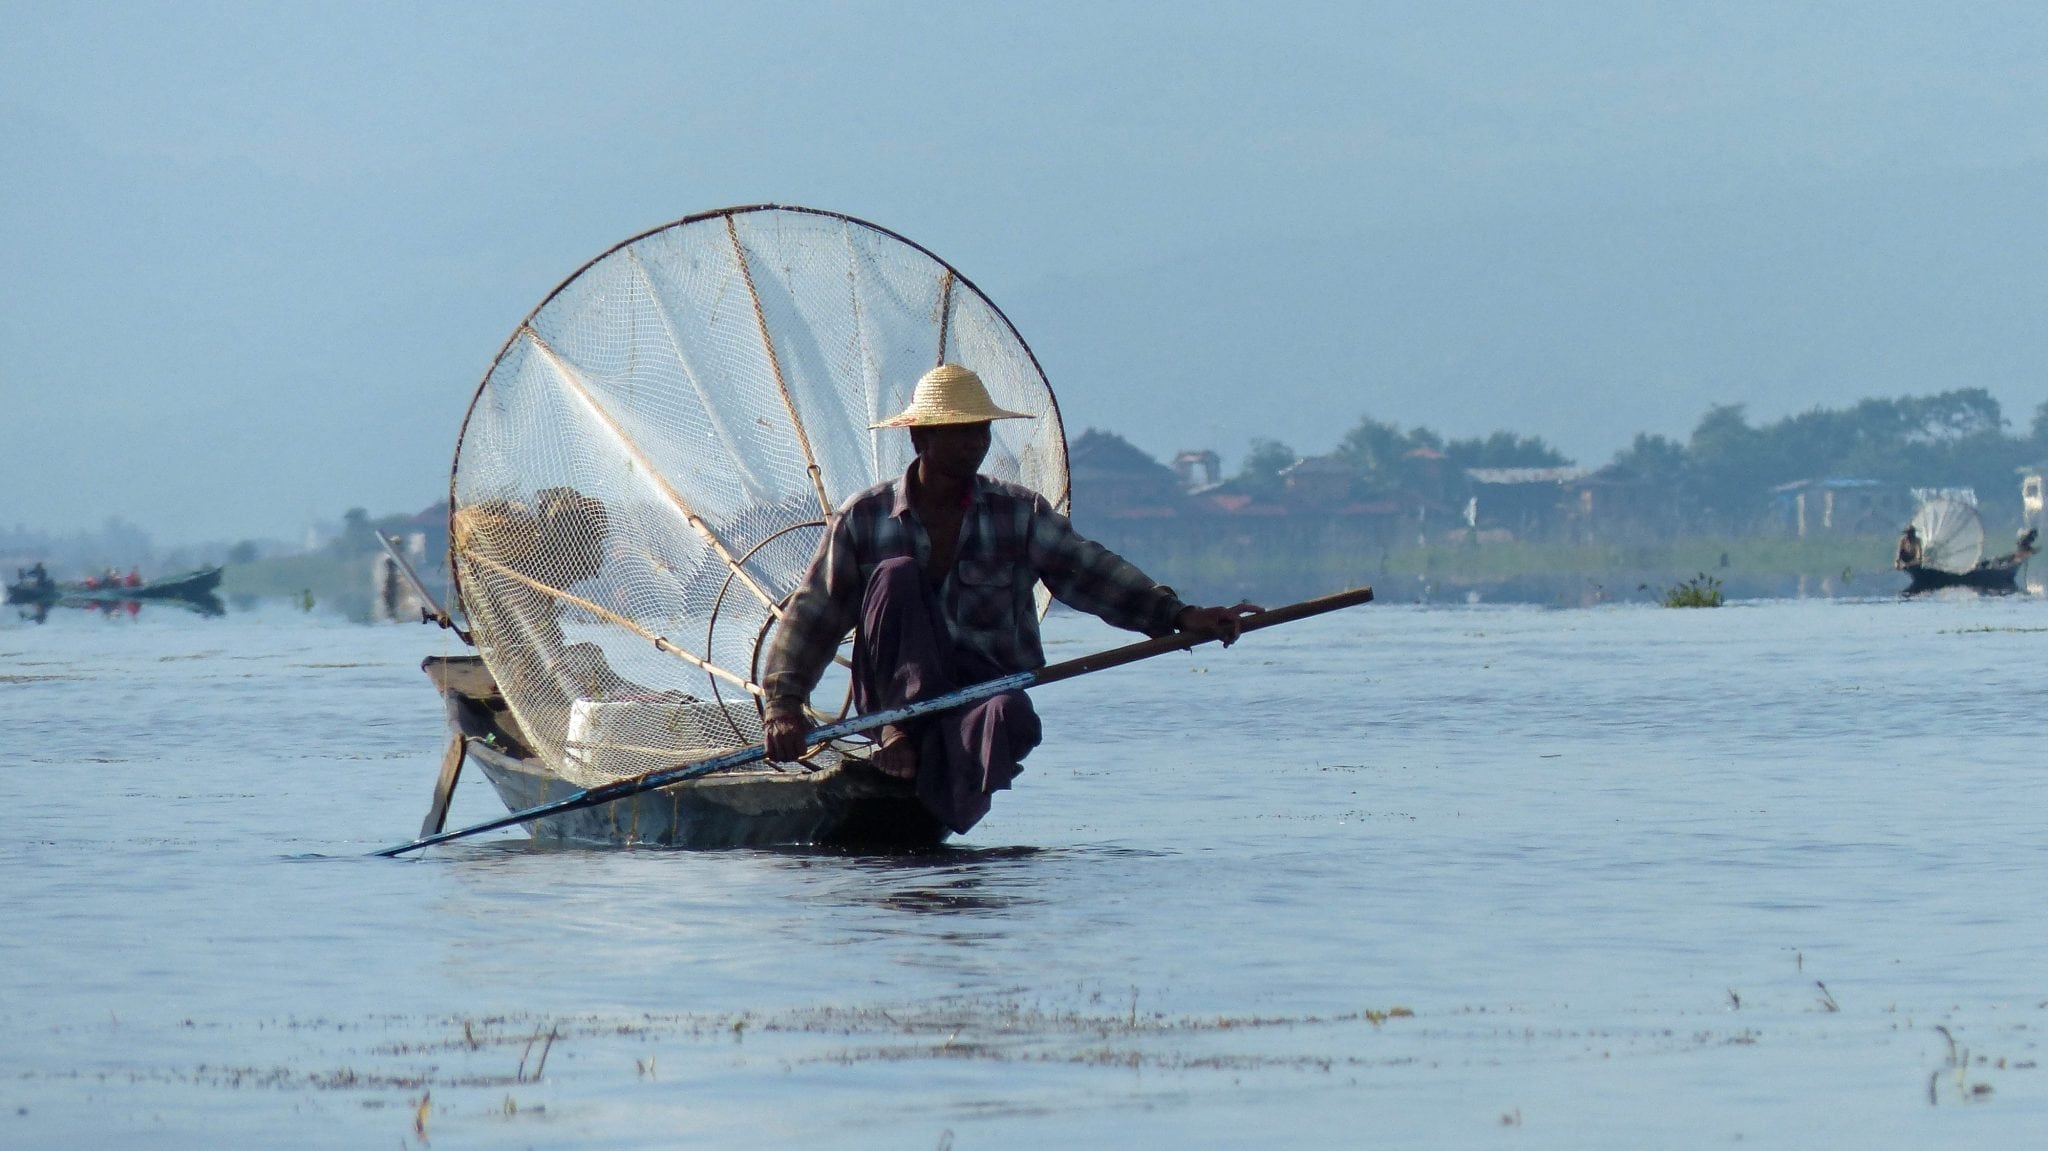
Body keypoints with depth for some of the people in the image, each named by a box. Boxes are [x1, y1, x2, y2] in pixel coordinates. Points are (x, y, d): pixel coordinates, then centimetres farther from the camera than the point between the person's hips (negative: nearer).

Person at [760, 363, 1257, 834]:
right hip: (899, 691, 0)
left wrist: (1178, 617, -20)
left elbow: (1090, 572, -6)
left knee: (1011, 714, -36)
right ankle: (897, 731, -27)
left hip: (991, 688, 0)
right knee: (895, 575, -24)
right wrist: (783, 703, -15)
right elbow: (811, 615, -2)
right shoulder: (862, 519, 0)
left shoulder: (1018, 514, 3)